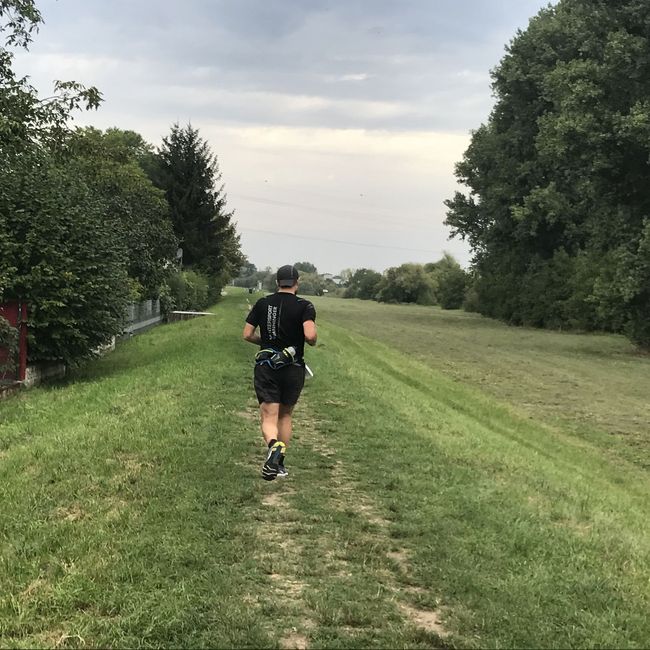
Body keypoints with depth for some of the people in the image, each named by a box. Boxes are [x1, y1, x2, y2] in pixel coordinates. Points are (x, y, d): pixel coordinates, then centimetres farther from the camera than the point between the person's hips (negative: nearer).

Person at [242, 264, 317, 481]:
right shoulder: (304, 306, -6)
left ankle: (274, 445, -35)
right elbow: (310, 335, -21)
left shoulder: (262, 304, 3)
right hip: (293, 369, 0)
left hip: (265, 367, 0)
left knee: (269, 418, -3)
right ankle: (279, 464, 24)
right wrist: (313, 341, 2)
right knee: (285, 415, 18)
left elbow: (247, 335, 4)